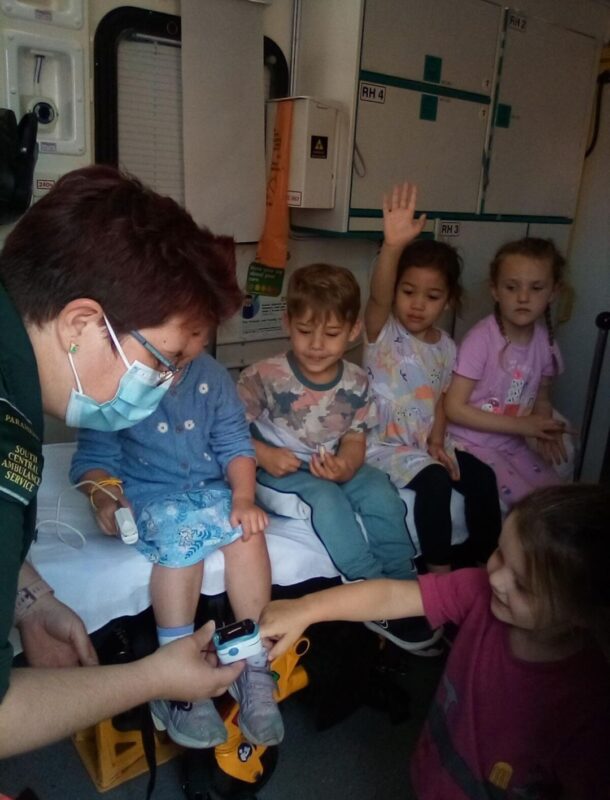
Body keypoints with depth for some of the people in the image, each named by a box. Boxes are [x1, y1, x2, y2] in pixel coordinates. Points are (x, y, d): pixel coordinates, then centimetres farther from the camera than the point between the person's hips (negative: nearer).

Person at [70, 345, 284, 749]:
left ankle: (255, 665, -15)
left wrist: (244, 497, -14)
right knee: (179, 532, -34)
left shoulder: (212, 375, 1)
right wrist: (104, 494, -24)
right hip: (145, 496, -3)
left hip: (211, 490, 3)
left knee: (247, 530, -26)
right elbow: (94, 457, -4)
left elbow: (235, 443, 0)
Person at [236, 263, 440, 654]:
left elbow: (355, 439, -3)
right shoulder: (263, 377, -18)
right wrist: (264, 455, -29)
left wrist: (345, 465, -26)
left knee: (382, 494, -19)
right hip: (281, 470, -4)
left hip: (332, 466, 4)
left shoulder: (356, 382, -6)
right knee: (328, 500, -30)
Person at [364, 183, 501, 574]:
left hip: (426, 442, 6)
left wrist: (437, 442, -8)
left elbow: (440, 400, 9)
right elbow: (377, 296, -34)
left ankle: (487, 563, 10)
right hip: (386, 443, -6)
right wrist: (393, 246, -51)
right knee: (435, 482, -26)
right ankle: (439, 570, -9)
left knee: (482, 476, -7)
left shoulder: (446, 346, 5)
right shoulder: (383, 330, -11)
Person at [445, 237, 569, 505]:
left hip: (515, 445, 6)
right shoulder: (481, 338, -19)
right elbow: (454, 408, -18)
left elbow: (541, 398, 12)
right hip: (474, 444, -5)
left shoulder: (545, 340, -2)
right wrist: (520, 425, -20)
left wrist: (545, 431, -10)